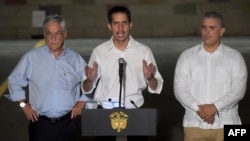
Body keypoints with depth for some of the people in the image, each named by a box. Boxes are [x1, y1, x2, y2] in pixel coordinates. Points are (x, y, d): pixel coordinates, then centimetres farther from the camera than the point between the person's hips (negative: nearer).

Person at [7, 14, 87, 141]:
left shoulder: (75, 59, 3)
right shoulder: (31, 57, -1)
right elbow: (14, 80, 9)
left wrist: (81, 103, 5)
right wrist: (24, 104, 4)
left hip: (67, 123, 1)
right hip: (40, 123, -1)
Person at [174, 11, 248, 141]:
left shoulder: (235, 57, 6)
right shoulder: (187, 56, 8)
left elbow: (238, 89, -4)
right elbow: (180, 89, 1)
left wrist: (214, 107, -17)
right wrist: (199, 109, -14)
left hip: (225, 124, 0)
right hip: (195, 124, 1)